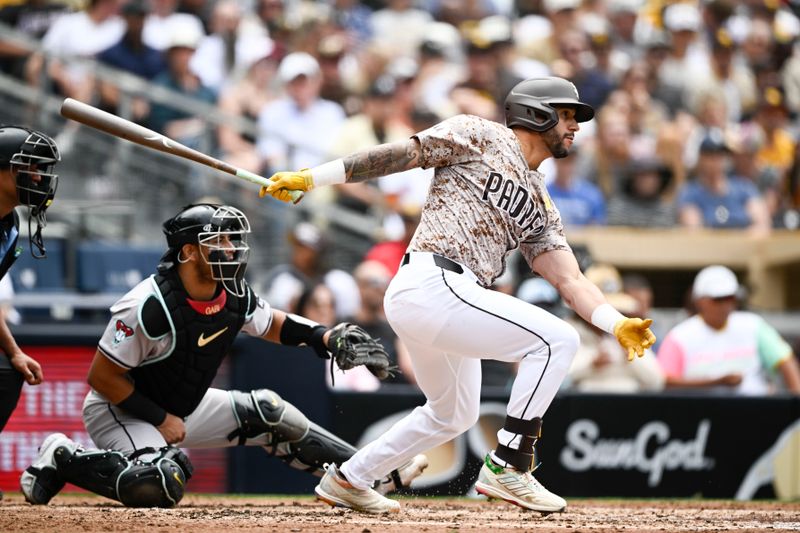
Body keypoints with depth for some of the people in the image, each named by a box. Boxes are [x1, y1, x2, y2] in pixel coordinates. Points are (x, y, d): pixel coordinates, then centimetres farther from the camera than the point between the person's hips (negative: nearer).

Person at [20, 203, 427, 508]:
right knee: (160, 486, -35)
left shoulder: (235, 298, -7)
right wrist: (160, 419, -20)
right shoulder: (148, 307, -30)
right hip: (119, 412, -8)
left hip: (186, 407, 8)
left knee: (268, 414, 3)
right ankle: (63, 460, -13)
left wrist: (325, 336, -3)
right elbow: (102, 377, -23)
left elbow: (271, 324, 15)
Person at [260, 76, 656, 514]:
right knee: (556, 340, -14)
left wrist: (618, 324, -4)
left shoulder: (541, 207, 23)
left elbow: (569, 280, 13)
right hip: (434, 284, -10)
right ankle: (507, 466, -15)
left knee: (454, 413, 25)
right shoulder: (480, 136, 2)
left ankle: (346, 480, 37)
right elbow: (402, 153, -3)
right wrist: (310, 179, -9)